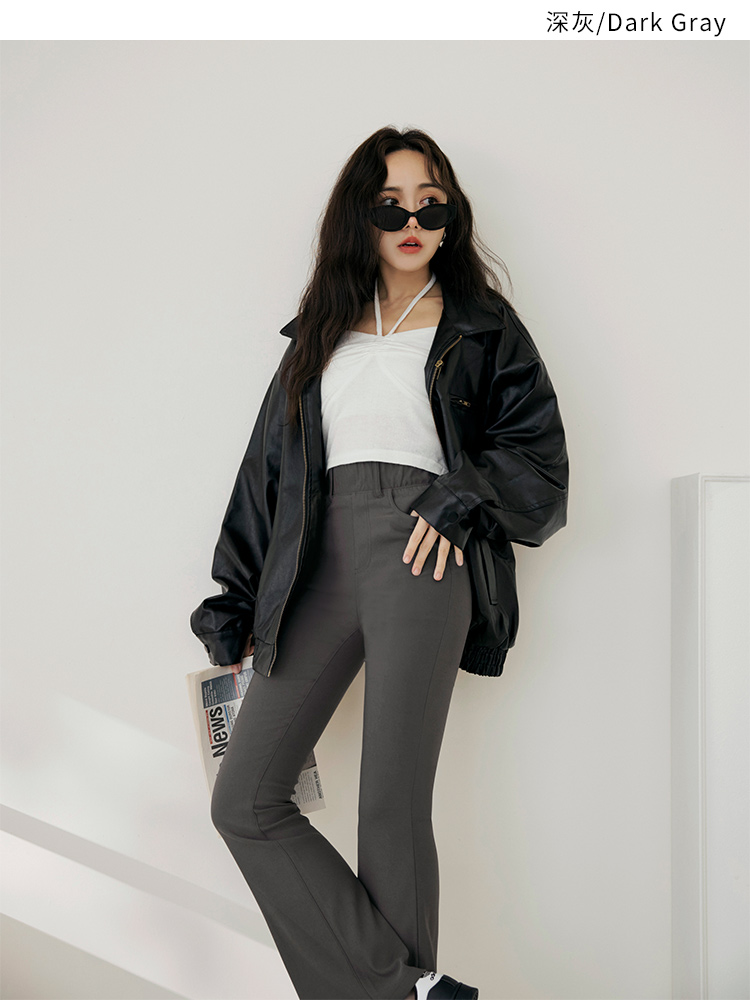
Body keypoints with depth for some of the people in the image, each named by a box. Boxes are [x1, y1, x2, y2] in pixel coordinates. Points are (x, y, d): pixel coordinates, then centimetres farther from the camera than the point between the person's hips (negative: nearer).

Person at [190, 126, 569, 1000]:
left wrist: (465, 499, -12)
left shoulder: (481, 327, 14)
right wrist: (235, 600, 15)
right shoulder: (321, 330, 23)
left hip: (421, 554, -4)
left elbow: (538, 454, 8)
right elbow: (270, 462, 20)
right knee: (243, 802, -6)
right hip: (321, 560, 4)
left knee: (392, 806, -7)